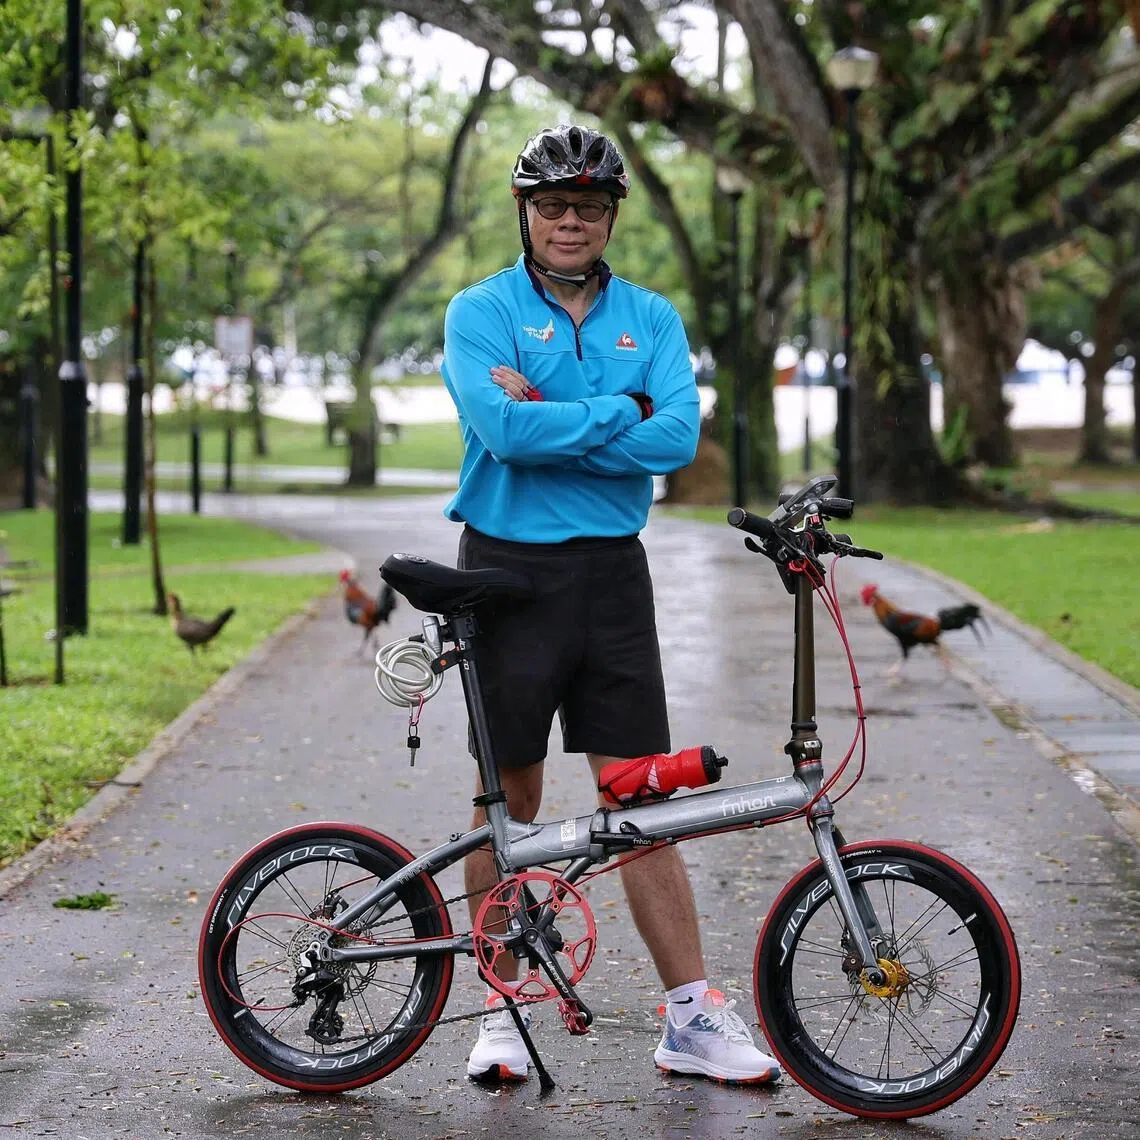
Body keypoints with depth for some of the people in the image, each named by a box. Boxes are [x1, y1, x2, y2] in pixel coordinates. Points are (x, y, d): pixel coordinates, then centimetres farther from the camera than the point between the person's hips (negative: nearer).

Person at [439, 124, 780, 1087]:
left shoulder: (651, 318, 8)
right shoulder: (481, 311, -1)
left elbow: (678, 437, -9)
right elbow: (504, 429, -19)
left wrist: (549, 418, -14)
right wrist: (621, 411, -12)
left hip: (613, 573, 2)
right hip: (510, 570, -2)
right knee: (509, 797, 5)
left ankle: (692, 1018, 5)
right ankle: (502, 1012, 15)